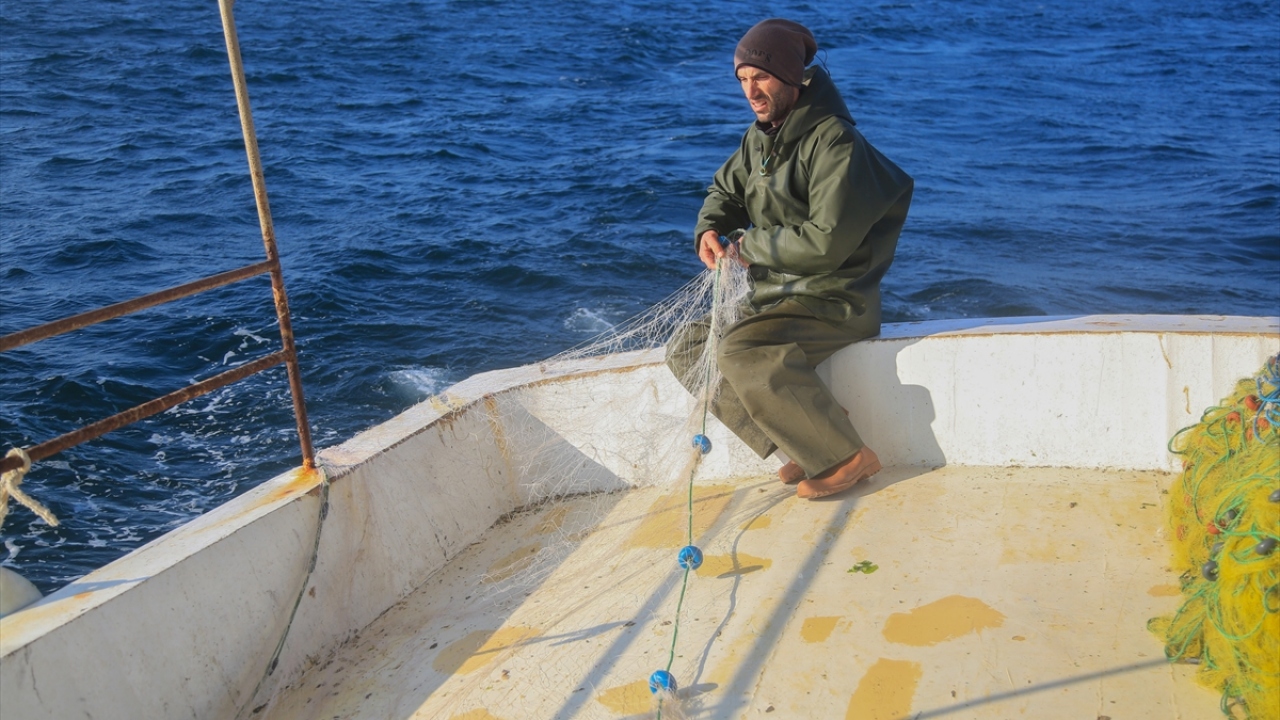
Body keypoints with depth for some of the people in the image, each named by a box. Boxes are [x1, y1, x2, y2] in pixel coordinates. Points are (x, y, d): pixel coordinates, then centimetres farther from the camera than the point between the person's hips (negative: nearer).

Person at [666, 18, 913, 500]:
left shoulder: (833, 142, -19)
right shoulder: (760, 136, 8)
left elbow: (827, 242, -27)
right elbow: (726, 191, 23)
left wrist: (751, 247, -15)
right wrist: (709, 229, -1)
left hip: (832, 301, -10)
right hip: (773, 295, 10)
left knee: (741, 353, -31)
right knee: (688, 350, 1)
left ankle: (843, 457, -17)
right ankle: (804, 446, -6)